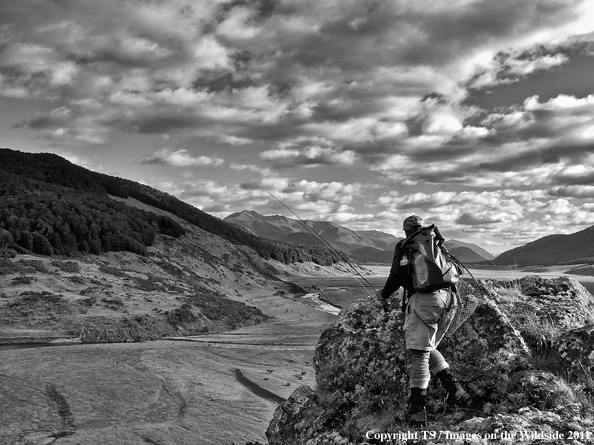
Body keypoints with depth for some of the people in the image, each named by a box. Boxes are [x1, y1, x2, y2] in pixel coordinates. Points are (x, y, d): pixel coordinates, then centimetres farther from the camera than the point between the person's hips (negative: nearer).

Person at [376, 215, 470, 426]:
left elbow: (397, 274, -1)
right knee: (428, 349, 22)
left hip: (423, 299, -6)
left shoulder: (404, 245, 6)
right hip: (445, 298, 6)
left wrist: (384, 295, 14)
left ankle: (417, 409, -8)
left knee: (420, 354, -6)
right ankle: (454, 389, 13)